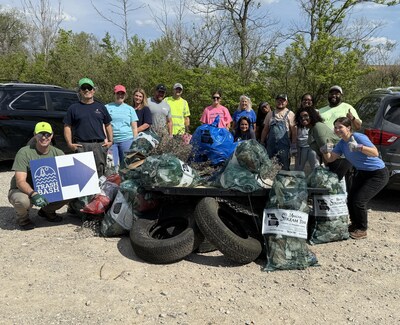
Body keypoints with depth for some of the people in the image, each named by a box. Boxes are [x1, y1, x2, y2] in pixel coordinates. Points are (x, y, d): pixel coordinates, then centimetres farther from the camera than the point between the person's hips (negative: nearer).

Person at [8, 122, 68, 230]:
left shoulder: (57, 153, -5)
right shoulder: (24, 153, -18)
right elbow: (20, 181, -25)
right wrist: (33, 194, -44)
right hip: (22, 190, -4)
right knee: (22, 200, -39)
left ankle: (47, 211, 10)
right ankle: (22, 217, 1)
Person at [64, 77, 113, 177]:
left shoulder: (101, 107, 15)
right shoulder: (73, 108, 9)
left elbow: (108, 125, 18)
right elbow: (67, 127, 7)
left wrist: (110, 141, 8)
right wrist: (70, 144, -3)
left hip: (100, 145, 2)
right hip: (81, 146, -2)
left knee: (100, 173, 7)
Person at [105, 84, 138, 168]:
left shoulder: (130, 109, 12)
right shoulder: (107, 107, 9)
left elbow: (134, 127, 12)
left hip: (127, 140, 1)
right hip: (111, 140, 0)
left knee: (125, 165, 0)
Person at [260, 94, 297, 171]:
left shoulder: (290, 114, 3)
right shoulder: (270, 114, 15)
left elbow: (294, 131, -3)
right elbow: (265, 129, 16)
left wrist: (293, 144, -9)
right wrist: (262, 143, 13)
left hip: (284, 145, -4)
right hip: (270, 145, 4)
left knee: (284, 167, 0)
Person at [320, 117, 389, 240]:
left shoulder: (358, 137, -25)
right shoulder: (342, 143, -1)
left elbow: (375, 153, -36)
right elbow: (331, 158, -4)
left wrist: (359, 147, -53)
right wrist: (325, 152, -25)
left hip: (378, 174, -8)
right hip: (362, 173, 8)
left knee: (359, 201, -14)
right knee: (350, 199, 3)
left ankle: (362, 230, 7)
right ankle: (355, 224, 27)